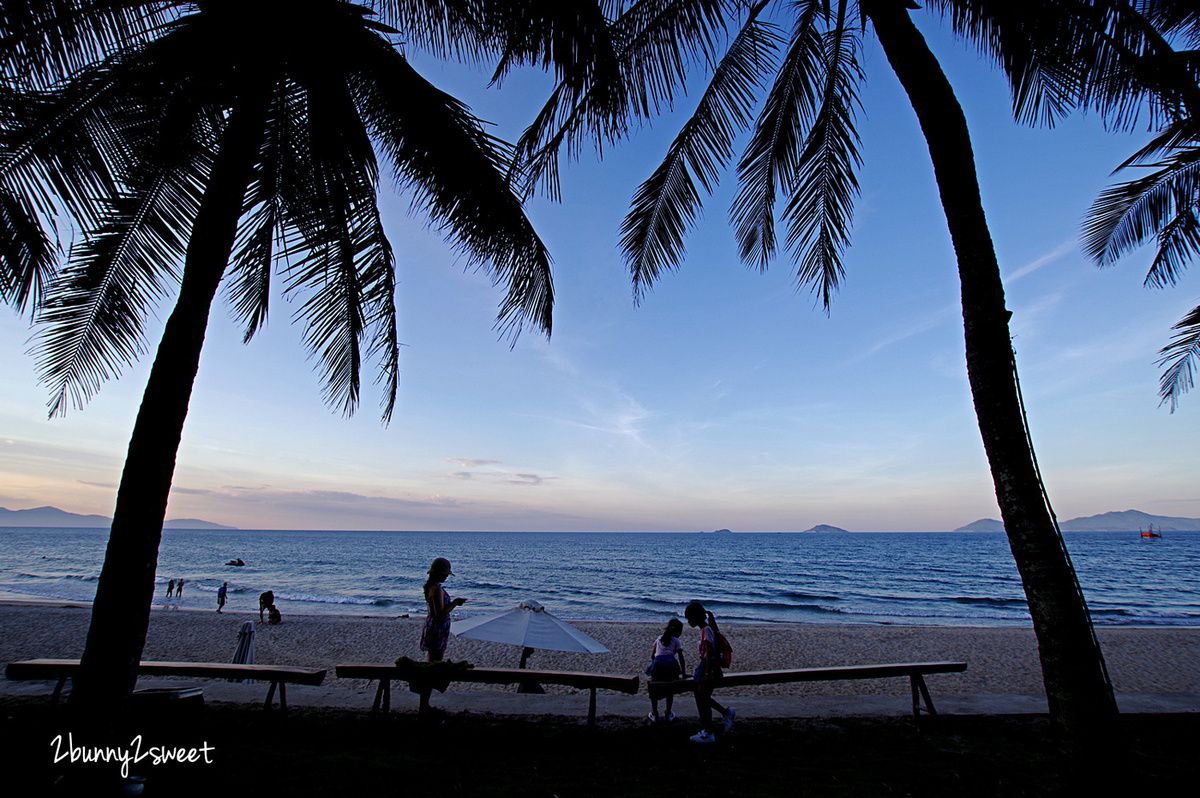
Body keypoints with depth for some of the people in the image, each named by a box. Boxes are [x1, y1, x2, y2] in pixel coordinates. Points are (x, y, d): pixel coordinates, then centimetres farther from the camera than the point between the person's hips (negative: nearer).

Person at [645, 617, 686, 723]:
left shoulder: (659, 639, 26)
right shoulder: (676, 641, 16)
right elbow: (681, 657, 8)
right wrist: (684, 673, 13)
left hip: (657, 663, 1)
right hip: (671, 664, -1)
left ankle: (654, 714, 14)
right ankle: (668, 714, 23)